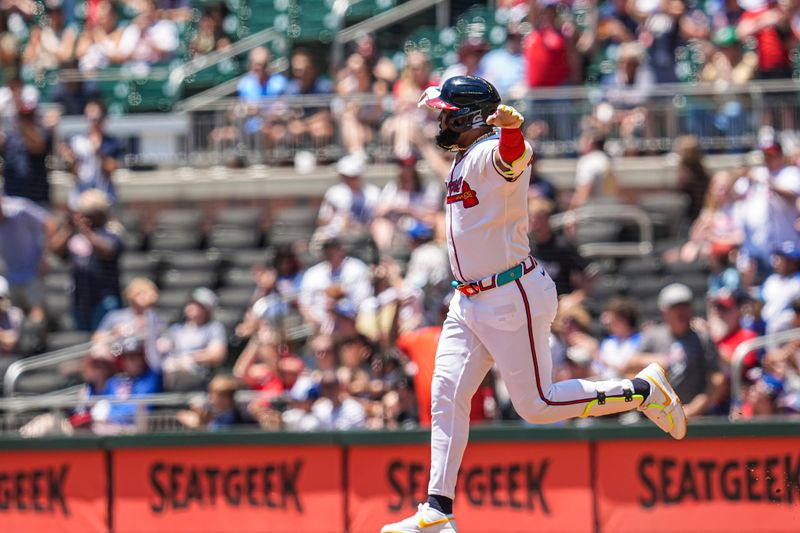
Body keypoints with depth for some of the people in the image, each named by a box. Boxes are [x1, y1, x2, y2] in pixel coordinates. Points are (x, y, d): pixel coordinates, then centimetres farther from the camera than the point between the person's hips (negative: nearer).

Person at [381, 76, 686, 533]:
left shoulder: (493, 153, -18)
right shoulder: (464, 161, 12)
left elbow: (513, 153, -44)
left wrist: (511, 126, -63)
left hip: (514, 296, -10)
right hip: (469, 302, 10)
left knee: (537, 405, -5)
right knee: (447, 396, 3)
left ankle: (643, 391, 10)